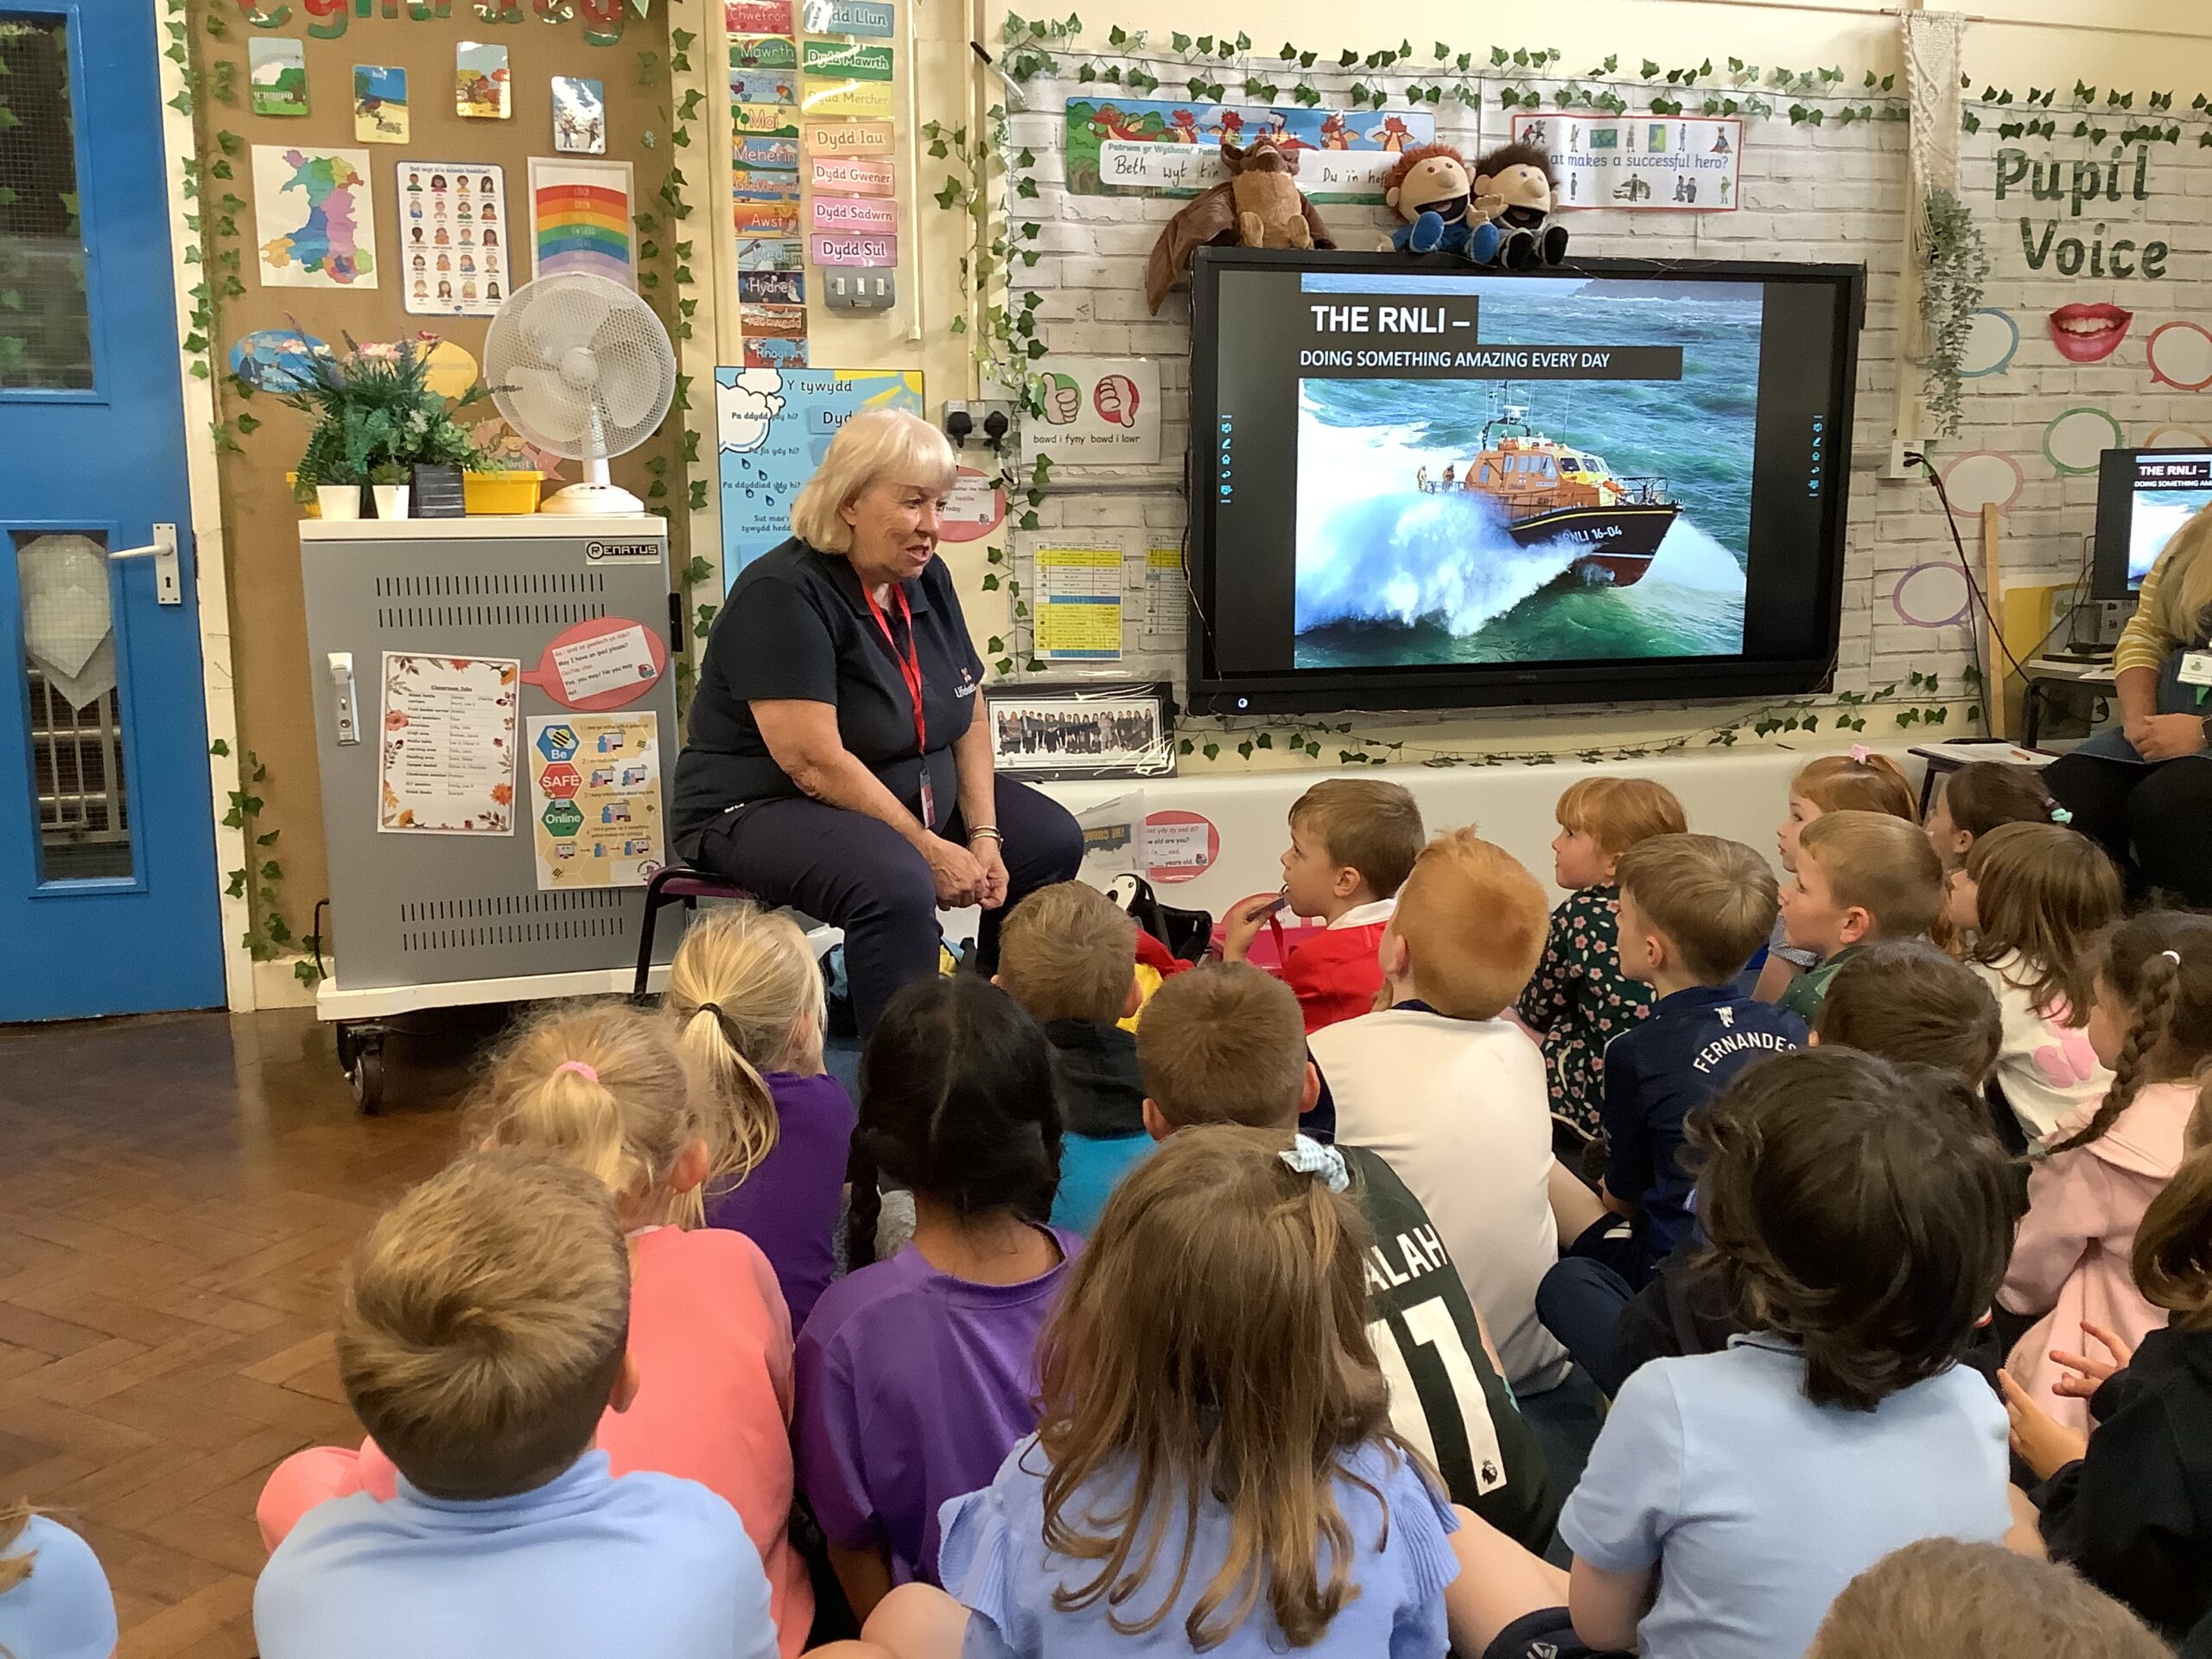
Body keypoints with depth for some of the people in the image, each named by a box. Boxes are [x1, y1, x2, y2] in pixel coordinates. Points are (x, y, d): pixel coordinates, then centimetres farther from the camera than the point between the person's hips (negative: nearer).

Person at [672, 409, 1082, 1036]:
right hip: (766, 808, -9)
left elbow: (967, 719, 7)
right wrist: (928, 850, -25)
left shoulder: (927, 580, 3)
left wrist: (984, 834, -6)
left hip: (910, 795, 9)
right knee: (897, 885, -36)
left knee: (1052, 840, 7)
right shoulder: (783, 595, -22)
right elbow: (815, 763, -28)